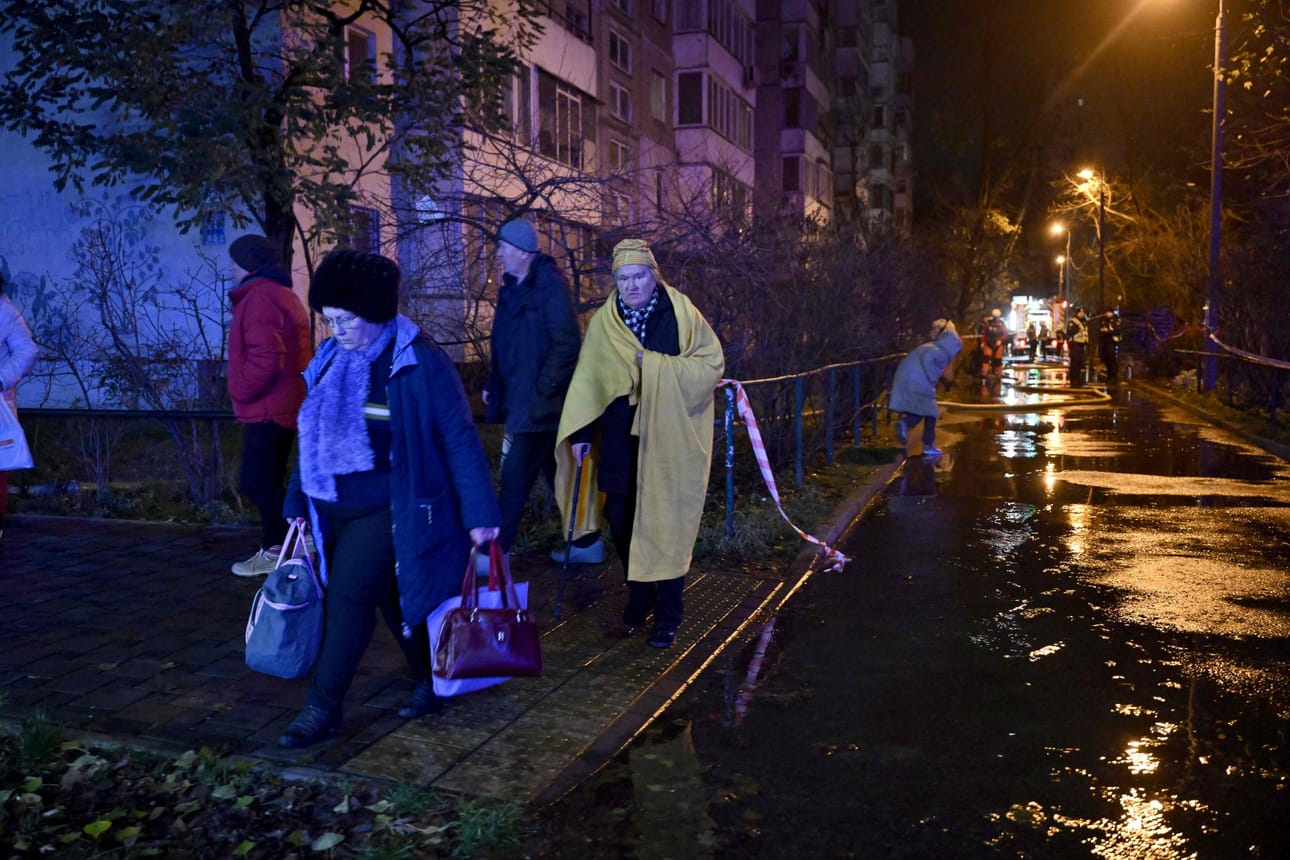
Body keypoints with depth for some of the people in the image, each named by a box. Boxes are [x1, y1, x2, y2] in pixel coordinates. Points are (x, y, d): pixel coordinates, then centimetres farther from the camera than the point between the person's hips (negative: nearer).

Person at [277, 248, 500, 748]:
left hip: (387, 513, -6)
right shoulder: (330, 360, 5)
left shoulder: (419, 363, -14)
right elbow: (314, 437, 14)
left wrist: (479, 514, -15)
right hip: (333, 511, 6)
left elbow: (459, 440, -13)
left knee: (347, 600, -9)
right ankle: (430, 683, 32)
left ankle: (323, 709, 7)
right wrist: (297, 502, 14)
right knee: (390, 599, 14)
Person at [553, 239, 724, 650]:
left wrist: (654, 365, -14)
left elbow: (712, 364, -6)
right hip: (620, 439, 3)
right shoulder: (604, 321, 4)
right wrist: (580, 432, 0)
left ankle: (667, 614, 14)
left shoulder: (681, 313, -4)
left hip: (668, 439, -3)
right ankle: (639, 597, 28)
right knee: (621, 520, 8)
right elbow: (587, 379, 6)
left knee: (665, 524, 1)